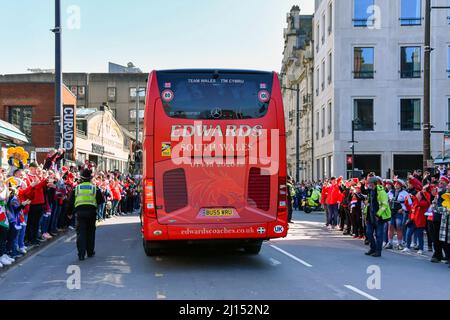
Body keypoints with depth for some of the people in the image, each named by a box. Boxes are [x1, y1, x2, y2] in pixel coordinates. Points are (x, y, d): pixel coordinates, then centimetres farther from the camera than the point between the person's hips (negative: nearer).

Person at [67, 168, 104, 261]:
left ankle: (81, 254, -7)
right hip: (91, 211, 0)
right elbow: (101, 200, 5)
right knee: (90, 232, 13)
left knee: (81, 233, 1)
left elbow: (70, 202, 8)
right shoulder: (95, 188, 4)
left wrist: (70, 212, 18)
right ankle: (90, 252, 21)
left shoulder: (76, 188, 7)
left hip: (79, 212, 0)